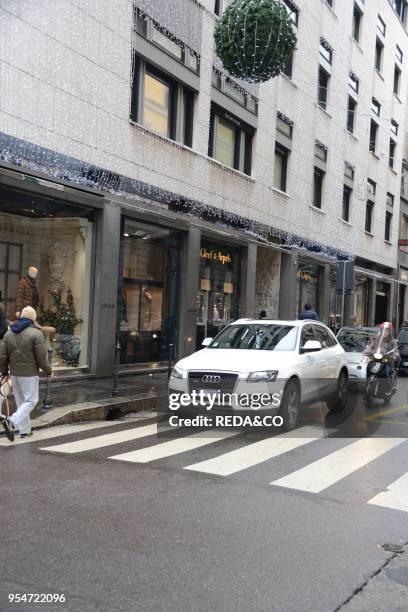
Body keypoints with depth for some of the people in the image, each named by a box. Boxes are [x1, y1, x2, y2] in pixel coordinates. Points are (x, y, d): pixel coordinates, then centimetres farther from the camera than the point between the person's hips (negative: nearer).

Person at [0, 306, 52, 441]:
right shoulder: (36, 334, -13)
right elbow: (41, 357, -13)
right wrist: (48, 371, 1)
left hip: (14, 374, 6)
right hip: (29, 374, -6)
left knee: (21, 402, 15)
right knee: (30, 401, 2)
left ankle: (24, 430, 20)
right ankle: (11, 422, -17)